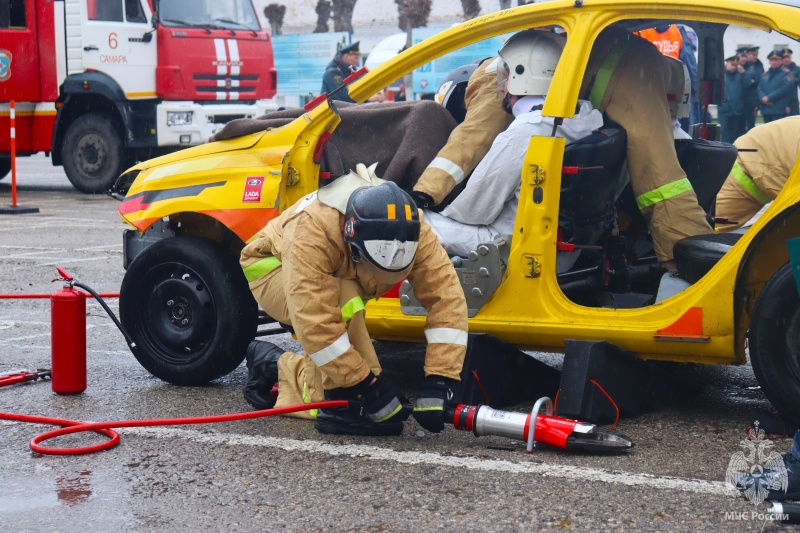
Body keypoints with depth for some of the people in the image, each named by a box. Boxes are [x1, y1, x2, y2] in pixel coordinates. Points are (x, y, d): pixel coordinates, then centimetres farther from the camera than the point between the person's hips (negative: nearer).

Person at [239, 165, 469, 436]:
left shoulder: (412, 230, -32)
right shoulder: (313, 230, -45)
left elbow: (447, 297, -33)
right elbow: (314, 321, -47)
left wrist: (436, 383, -41)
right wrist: (369, 386, -45)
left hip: (343, 279, 5)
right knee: (343, 301, -37)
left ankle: (277, 368, 23)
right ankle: (343, 408, -24)